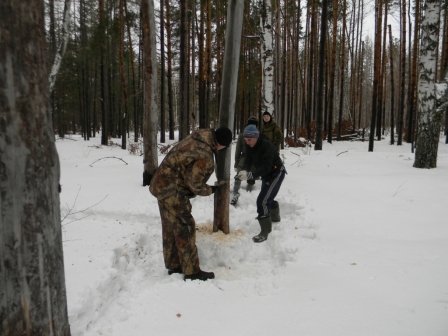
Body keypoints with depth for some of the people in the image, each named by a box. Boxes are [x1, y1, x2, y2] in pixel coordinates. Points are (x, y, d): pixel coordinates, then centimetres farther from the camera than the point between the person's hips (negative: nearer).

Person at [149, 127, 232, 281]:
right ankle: (192, 271, 8)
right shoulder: (204, 156, -27)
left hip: (162, 185, 10)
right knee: (185, 229, -2)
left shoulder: (200, 136, 1)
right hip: (173, 191, -10)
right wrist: (209, 190, 0)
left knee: (170, 228, 16)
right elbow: (195, 185, -19)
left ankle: (174, 266, 30)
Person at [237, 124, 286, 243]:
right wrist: (244, 171, -36)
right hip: (266, 174, 9)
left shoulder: (267, 145, -32)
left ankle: (265, 232, -8)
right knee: (268, 197, 27)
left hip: (276, 173, -9)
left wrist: (250, 175, -50)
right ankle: (275, 217, 55)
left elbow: (266, 167, -38)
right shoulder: (249, 147, -9)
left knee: (262, 201, -18)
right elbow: (248, 161, -14)